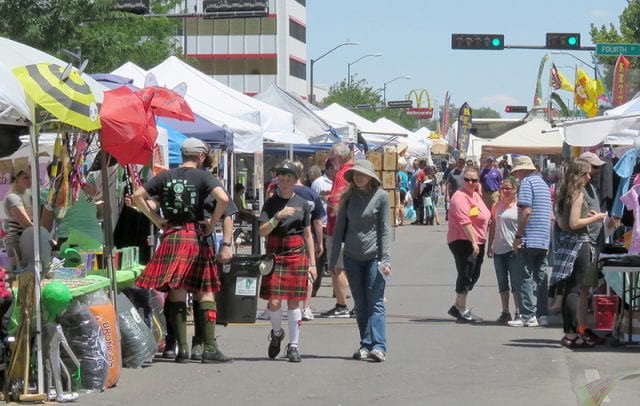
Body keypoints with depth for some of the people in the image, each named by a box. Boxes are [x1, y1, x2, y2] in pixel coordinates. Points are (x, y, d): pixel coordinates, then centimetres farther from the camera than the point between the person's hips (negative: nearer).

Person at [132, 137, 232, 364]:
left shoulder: (166, 176, 8)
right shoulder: (202, 176, -3)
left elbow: (137, 197, 7)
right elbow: (223, 199, -17)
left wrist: (156, 220, 9)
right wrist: (211, 224, -5)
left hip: (171, 237, 3)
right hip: (196, 236, -3)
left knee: (176, 294, 4)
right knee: (205, 294, 3)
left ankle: (182, 349, 1)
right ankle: (210, 349, 0)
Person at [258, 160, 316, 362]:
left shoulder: (302, 204, 7)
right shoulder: (271, 203, 4)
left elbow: (308, 235, 12)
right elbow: (262, 231, -5)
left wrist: (312, 263, 9)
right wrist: (279, 216, -18)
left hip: (297, 255, 1)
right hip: (275, 254, -1)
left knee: (294, 301, 0)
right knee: (274, 302, -7)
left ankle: (293, 345, 8)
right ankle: (276, 333, 22)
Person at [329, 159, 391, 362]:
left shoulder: (381, 196, -3)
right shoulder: (348, 197, 7)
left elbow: (385, 229, -3)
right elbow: (340, 227, 11)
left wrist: (385, 259, -10)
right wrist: (333, 258, 8)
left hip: (374, 256, -4)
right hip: (352, 257, 4)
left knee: (375, 303, -9)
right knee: (360, 304, 7)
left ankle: (378, 346, -14)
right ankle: (365, 344, 12)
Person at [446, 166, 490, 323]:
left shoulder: (476, 195, 15)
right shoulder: (460, 197, -15)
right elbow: (465, 222, -24)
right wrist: (473, 242, -28)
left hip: (477, 241, 10)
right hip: (463, 241, -10)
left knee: (473, 275, 13)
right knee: (466, 275, -7)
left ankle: (457, 307, 22)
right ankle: (462, 311, 0)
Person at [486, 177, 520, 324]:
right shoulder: (497, 206, 11)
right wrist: (489, 246, 14)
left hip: (513, 250, -5)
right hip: (498, 250, 5)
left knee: (515, 282, -3)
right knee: (502, 283, 9)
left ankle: (518, 311, 3)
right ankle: (505, 312, 15)